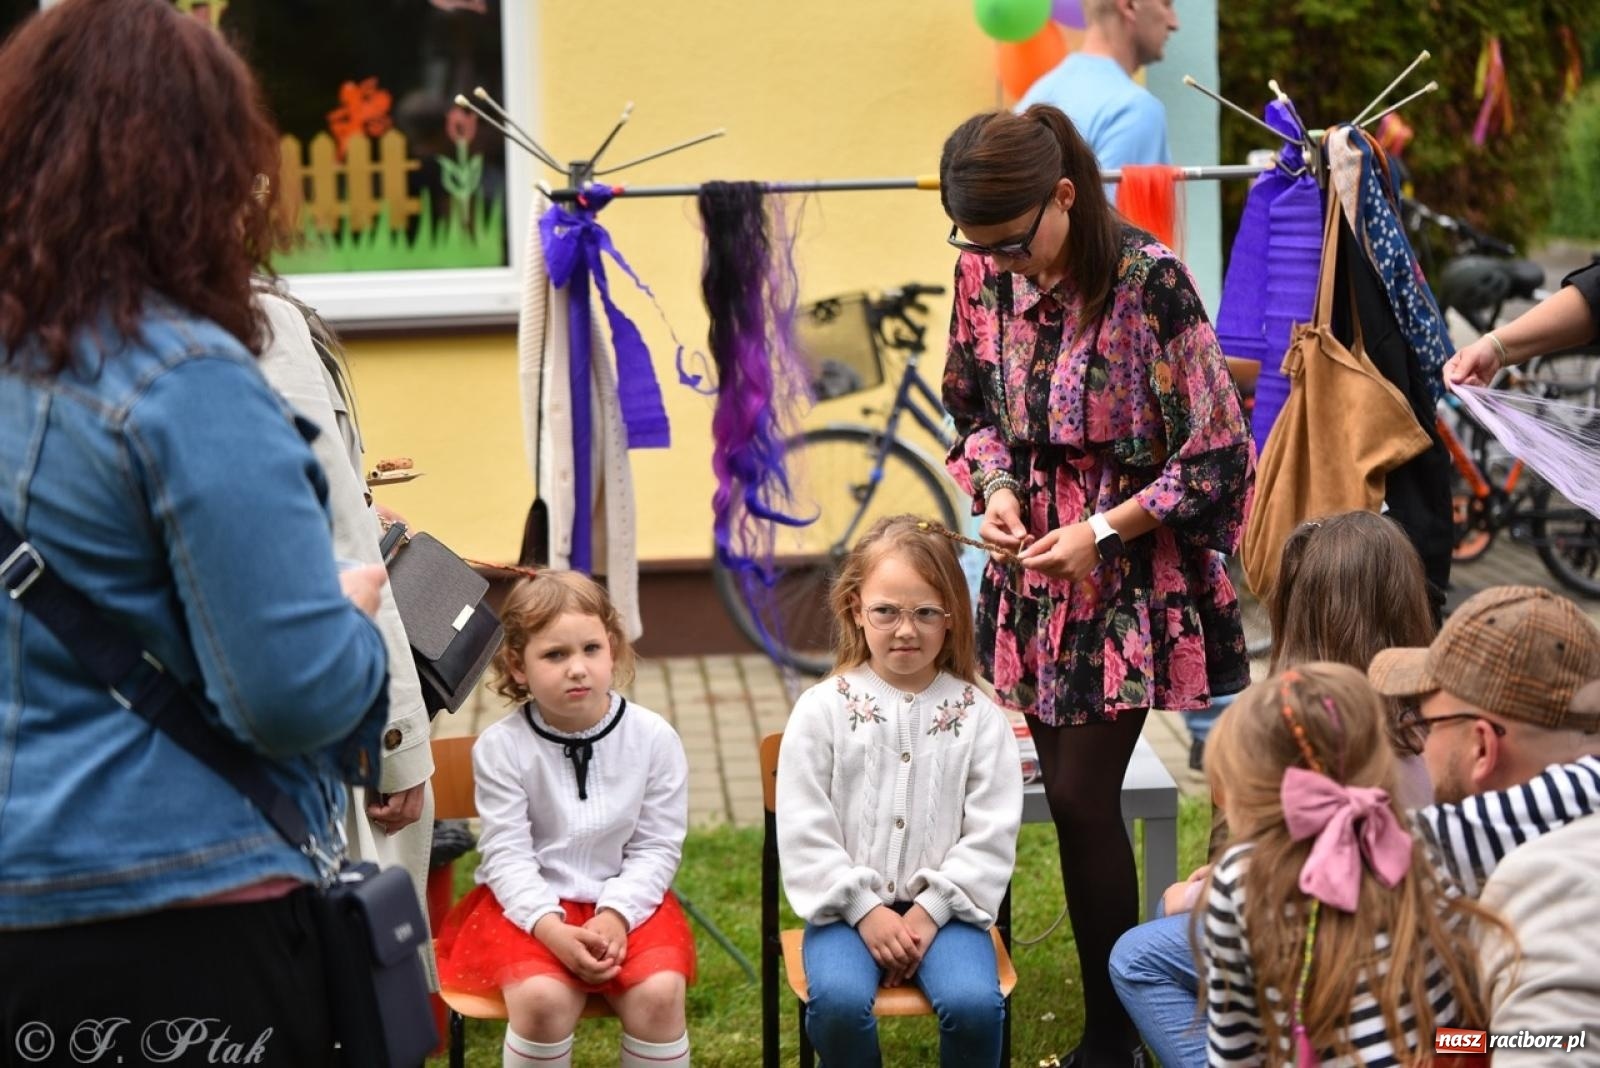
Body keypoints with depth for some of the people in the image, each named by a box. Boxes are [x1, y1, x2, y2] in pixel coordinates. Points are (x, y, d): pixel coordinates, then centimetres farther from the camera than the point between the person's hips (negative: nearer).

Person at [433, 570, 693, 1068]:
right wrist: (551, 928, -24)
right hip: (529, 902, -1)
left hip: (626, 900, 2)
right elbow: (507, 854, -10)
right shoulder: (501, 747, -10)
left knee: (659, 990, -25)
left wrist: (615, 915, -18)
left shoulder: (654, 737, -6)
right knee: (542, 997, -30)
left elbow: (657, 847, -2)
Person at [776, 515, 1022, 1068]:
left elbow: (991, 835, -1)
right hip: (848, 903, 0)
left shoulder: (977, 715, 2)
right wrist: (865, 911, -11)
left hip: (944, 904, 1)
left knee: (974, 1003, -26)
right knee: (839, 1001, -30)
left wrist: (929, 913, -11)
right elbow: (804, 832, -3)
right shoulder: (822, 709, 0)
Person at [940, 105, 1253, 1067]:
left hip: (1131, 565, -5)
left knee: (1082, 796, -7)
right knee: (1074, 793, 7)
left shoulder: (1151, 281, -20)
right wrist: (997, 485, -5)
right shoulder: (985, 274, -2)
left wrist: (1103, 530, -16)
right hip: (1037, 557, 6)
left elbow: (1219, 455, -15)